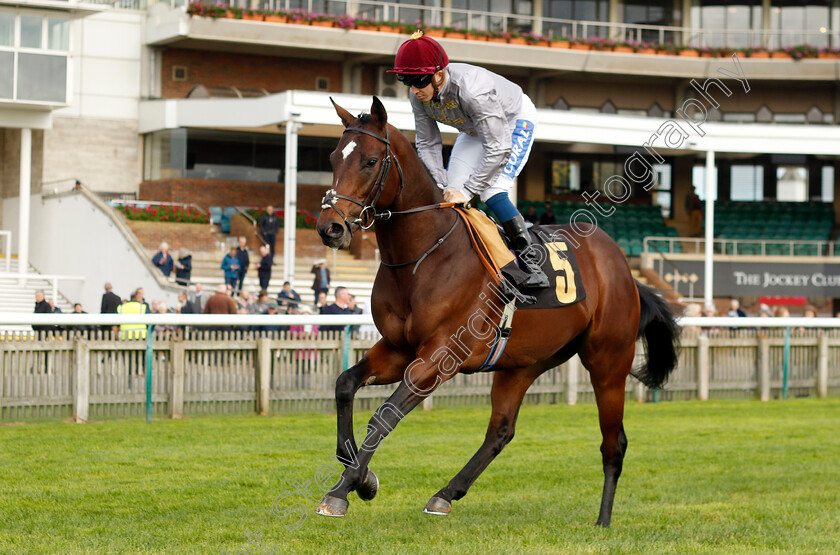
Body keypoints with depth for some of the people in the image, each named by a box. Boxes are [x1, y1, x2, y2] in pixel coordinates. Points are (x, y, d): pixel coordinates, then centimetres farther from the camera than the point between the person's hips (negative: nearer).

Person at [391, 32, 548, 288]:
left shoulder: (473, 89, -43)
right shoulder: (419, 96, -22)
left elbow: (499, 149, -42)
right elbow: (427, 144, -9)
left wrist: (468, 191, -40)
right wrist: (442, 185, -21)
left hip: (515, 120, -7)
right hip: (474, 129, 7)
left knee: (491, 192, -24)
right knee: (452, 194, -5)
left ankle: (533, 266, -18)